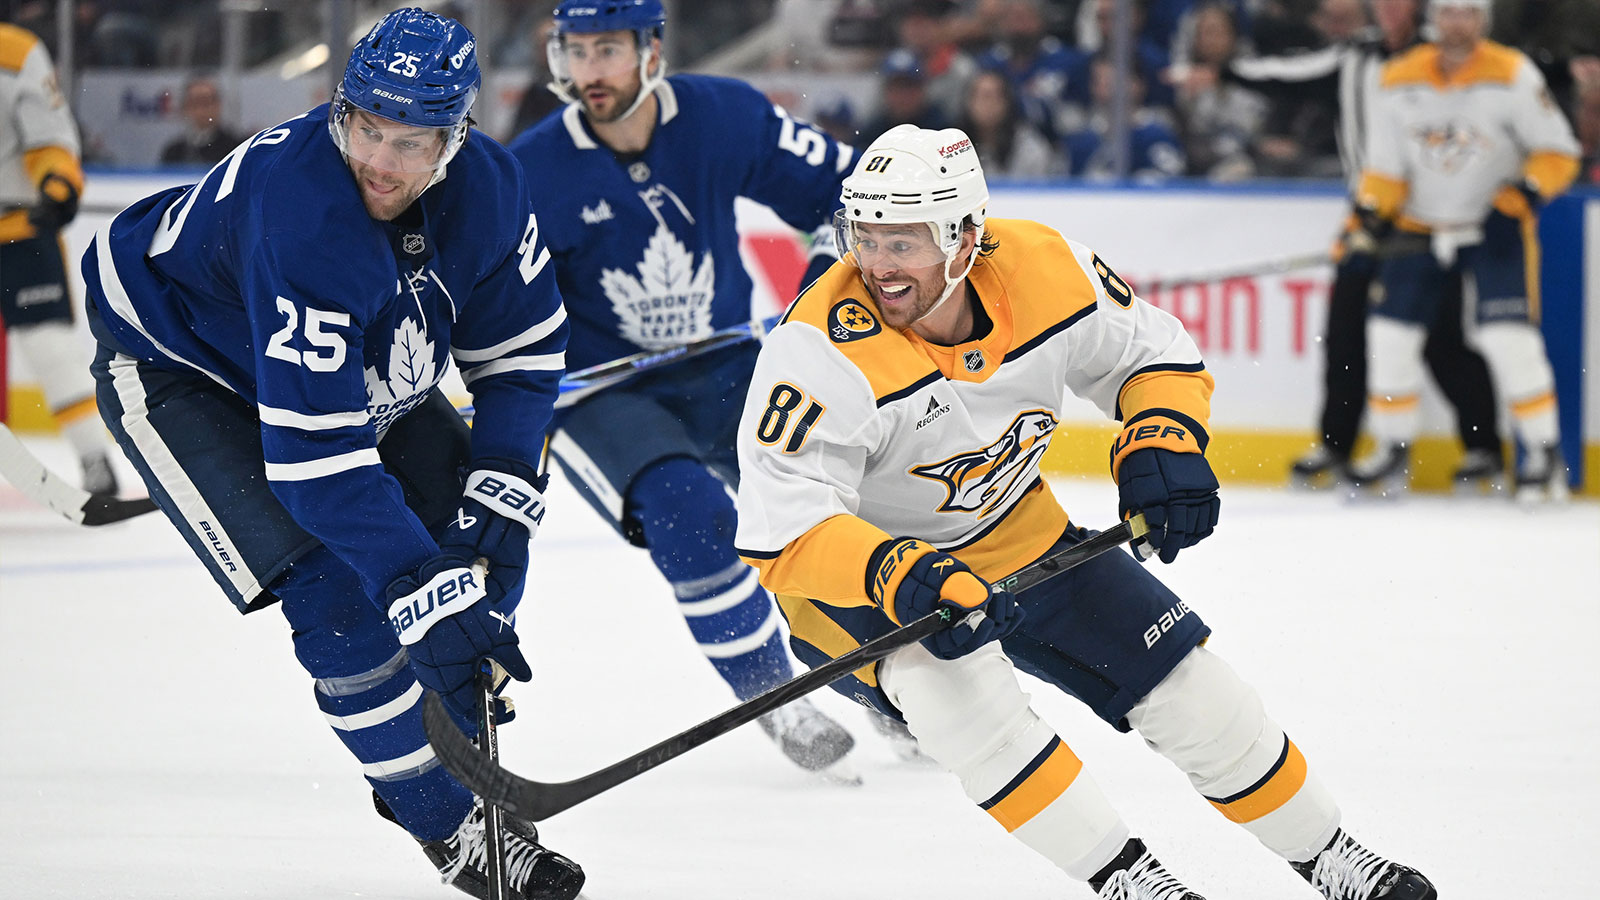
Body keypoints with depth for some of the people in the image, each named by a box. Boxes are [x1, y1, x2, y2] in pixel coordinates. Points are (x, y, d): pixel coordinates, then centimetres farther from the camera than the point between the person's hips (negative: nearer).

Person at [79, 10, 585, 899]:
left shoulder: (489, 189, -21)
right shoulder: (301, 214, -42)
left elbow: (526, 345, -3)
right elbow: (314, 450, -44)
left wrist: (501, 482, -17)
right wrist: (424, 591, -47)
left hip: (361, 365, 7)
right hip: (177, 370, -7)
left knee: (485, 552, -1)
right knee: (334, 588, -20)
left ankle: (451, 762, 19)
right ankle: (451, 825, -5)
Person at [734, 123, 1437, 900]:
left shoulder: (1044, 269, -18)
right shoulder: (823, 353, -32)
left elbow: (1155, 354, 1)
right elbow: (780, 532, -36)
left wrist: (1162, 444, -19)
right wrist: (895, 575, -51)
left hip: (1016, 538, 5)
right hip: (858, 581, -5)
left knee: (1188, 684, 2)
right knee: (949, 676, -35)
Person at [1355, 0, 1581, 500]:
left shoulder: (1512, 75, -12)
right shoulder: (1401, 79, -1)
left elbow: (1558, 152, -8)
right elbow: (1385, 164, 7)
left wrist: (1525, 193, -22)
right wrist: (1367, 218, -7)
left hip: (1496, 228, -4)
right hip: (1420, 228, 4)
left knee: (1509, 338, -17)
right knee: (1391, 334, 0)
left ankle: (1545, 452, -5)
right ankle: (1393, 449, 17)